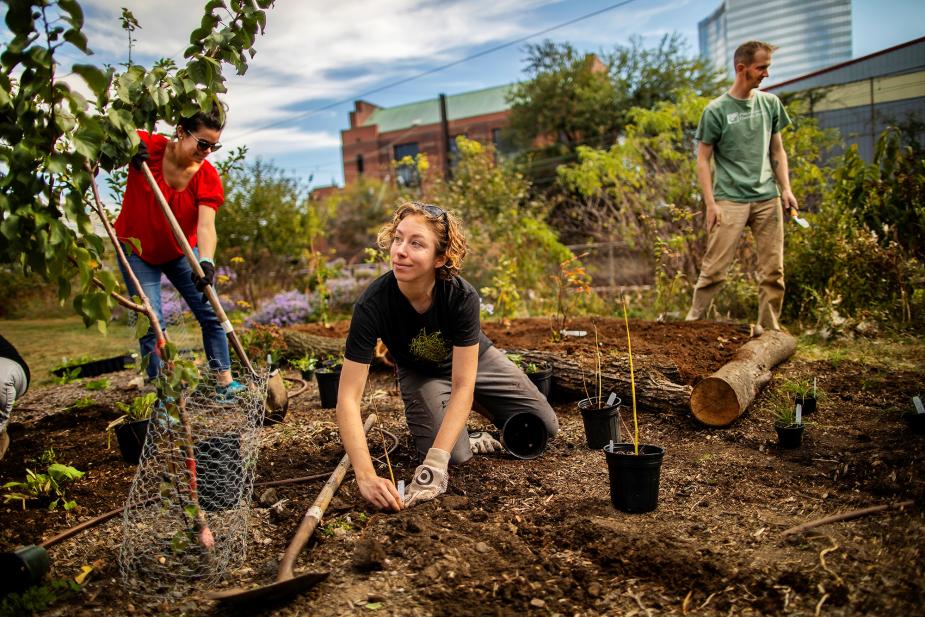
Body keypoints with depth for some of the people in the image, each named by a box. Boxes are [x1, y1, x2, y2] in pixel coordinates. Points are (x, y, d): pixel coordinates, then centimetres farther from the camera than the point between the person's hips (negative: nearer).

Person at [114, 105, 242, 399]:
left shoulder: (208, 177, -19)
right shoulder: (148, 147, -22)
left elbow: (206, 226, -31)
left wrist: (206, 262, -50)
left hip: (181, 252, 2)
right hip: (137, 249, -2)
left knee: (210, 314, -2)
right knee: (152, 322, -9)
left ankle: (225, 383, 8)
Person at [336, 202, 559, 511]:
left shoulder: (462, 296, -35)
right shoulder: (372, 305, -36)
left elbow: (462, 385, -34)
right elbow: (348, 397, -37)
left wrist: (434, 462, -44)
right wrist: (366, 476, -48)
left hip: (475, 360, 1)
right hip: (420, 374, -1)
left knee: (544, 426, -1)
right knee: (456, 454, -24)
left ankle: (479, 405, 24)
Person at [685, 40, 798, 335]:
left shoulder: (770, 103, 12)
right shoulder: (716, 110, -3)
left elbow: (777, 150, 17)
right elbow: (703, 160, -3)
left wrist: (785, 188, 6)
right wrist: (711, 204, -10)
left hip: (768, 198, 5)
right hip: (730, 200, -4)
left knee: (773, 270, 4)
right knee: (715, 268, -8)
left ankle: (768, 329, 14)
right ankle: (693, 320, 2)